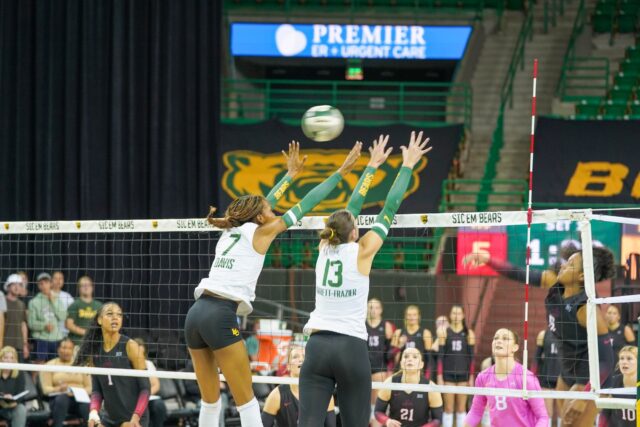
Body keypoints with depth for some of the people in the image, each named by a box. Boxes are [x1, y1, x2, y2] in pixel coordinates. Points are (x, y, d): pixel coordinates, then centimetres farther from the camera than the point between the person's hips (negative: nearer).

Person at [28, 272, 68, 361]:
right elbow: (31, 323, -4)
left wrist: (53, 301, -5)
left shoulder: (56, 300, 10)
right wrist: (44, 325, -20)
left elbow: (62, 317, -3)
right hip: (41, 339, -3)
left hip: (56, 339, 3)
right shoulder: (34, 302, 0)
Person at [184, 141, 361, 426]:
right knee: (246, 401, -3)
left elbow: (261, 205, 38)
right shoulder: (259, 232, 4)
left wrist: (291, 173, 48)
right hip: (220, 316, -7)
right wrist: (340, 172, 14)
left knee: (210, 401, 13)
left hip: (196, 314, 7)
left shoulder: (231, 231, 21)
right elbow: (306, 205, 8)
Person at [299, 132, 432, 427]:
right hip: (351, 348, -3)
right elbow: (390, 208, 1)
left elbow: (351, 208, 19)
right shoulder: (361, 252, -3)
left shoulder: (325, 248, 7)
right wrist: (408, 165, 10)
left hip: (318, 346, 3)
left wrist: (372, 166, 29)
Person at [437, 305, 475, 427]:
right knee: (448, 408, 0)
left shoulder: (469, 333, 4)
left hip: (463, 375, 1)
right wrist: (439, 377, -5)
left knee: (461, 408, 3)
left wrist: (471, 377, 1)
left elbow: (471, 357, 4)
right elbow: (440, 356, 0)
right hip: (448, 374, -1)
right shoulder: (444, 332, 2)